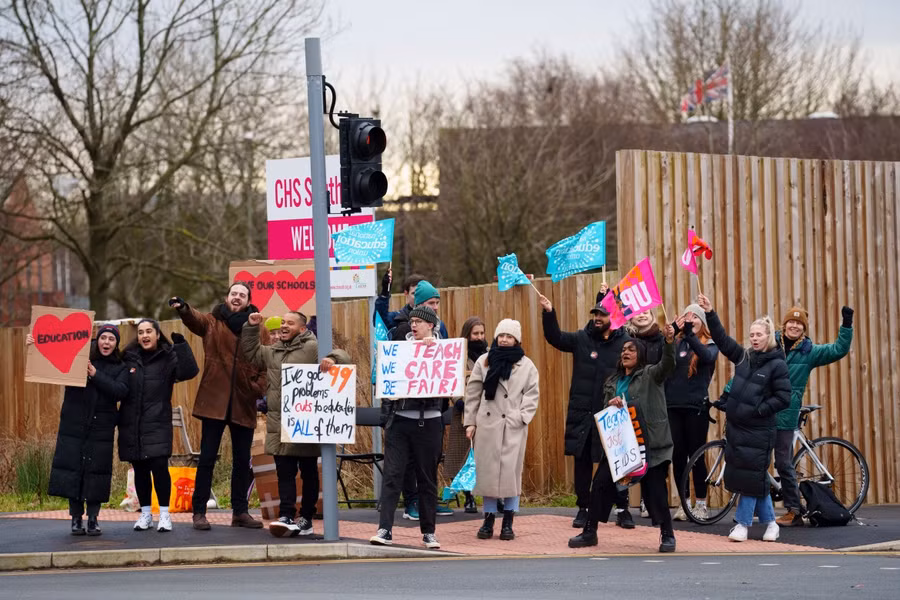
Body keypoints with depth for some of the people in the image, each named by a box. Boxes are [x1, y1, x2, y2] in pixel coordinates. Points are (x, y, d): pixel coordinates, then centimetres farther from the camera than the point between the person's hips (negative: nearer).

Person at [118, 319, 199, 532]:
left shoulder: (168, 357, 1)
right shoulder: (129, 358, 9)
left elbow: (188, 372, -15)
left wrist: (180, 344, -21)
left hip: (158, 424, -3)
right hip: (132, 425, 3)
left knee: (159, 466, -10)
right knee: (140, 469, 7)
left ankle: (164, 514, 0)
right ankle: (145, 514, 18)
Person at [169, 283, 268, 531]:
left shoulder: (258, 330, 7)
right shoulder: (212, 323, 3)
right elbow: (195, 320, -19)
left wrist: (262, 390, -12)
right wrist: (183, 309, -42)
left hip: (244, 403, 2)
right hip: (214, 400, -2)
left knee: (242, 460, 10)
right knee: (207, 457, 0)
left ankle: (240, 511, 20)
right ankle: (199, 511, 5)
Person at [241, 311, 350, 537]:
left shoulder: (313, 348, -4)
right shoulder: (272, 352, 17)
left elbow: (343, 356, -10)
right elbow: (251, 352, 30)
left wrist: (332, 359, -32)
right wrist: (251, 327, 20)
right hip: (278, 424, 5)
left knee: (308, 473, 6)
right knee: (284, 473, -1)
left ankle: (306, 519, 13)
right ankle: (286, 516, -5)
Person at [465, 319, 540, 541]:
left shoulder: (526, 365, 7)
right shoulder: (484, 362, 9)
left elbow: (532, 394, 5)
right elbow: (473, 393, 9)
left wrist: (521, 417, -7)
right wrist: (470, 422, 5)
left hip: (514, 427, -1)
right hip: (487, 424, 1)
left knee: (511, 471, -4)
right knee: (487, 471, 1)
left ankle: (508, 522, 2)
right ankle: (489, 520, 8)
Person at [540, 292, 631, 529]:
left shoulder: (624, 342, -2)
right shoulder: (581, 338, 6)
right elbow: (555, 338, -4)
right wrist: (549, 313, -18)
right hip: (582, 414, 2)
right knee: (582, 463, 7)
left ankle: (622, 510, 11)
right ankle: (583, 508, 17)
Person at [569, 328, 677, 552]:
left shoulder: (649, 375, -1)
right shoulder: (612, 382, 16)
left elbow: (667, 365, -21)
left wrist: (669, 342, -40)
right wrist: (610, 404, -7)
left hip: (649, 443, -5)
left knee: (654, 488, -6)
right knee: (601, 483, 3)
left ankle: (667, 535, 8)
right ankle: (590, 532, 14)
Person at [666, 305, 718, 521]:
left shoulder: (709, 345, 4)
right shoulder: (676, 343, 12)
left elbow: (707, 357, -19)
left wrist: (690, 334, -32)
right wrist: (672, 331, -22)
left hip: (696, 406, -3)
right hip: (673, 405, 3)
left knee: (696, 455, 0)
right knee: (677, 455, 3)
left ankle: (701, 504, 8)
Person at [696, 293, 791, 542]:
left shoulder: (777, 364, -7)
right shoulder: (744, 356, 8)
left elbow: (783, 398, -10)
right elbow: (723, 340, 6)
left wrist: (758, 410, -14)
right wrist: (710, 314, -2)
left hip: (759, 430, -6)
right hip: (735, 426, 6)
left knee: (751, 476, -5)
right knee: (754, 477, 8)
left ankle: (743, 523, 3)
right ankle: (770, 522, 17)